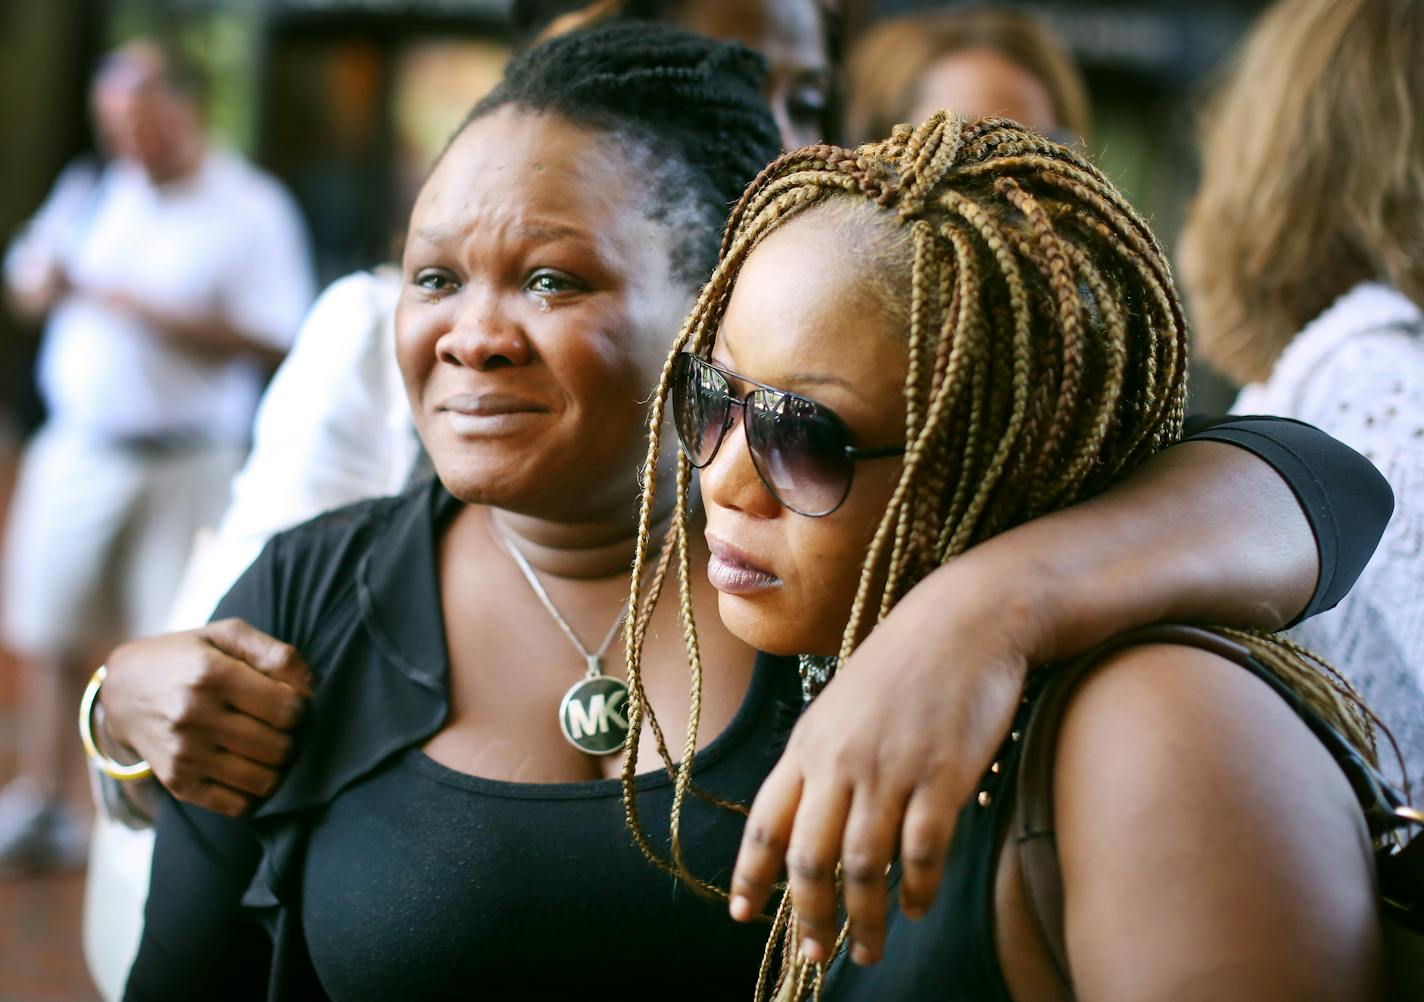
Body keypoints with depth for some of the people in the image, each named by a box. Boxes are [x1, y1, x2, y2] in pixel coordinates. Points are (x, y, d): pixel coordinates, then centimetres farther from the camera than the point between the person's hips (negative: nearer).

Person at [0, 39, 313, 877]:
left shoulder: (250, 209, -4)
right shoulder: (94, 192, 10)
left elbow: (273, 343, -11)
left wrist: (153, 314, -18)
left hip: (186, 462, -4)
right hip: (80, 451, 4)